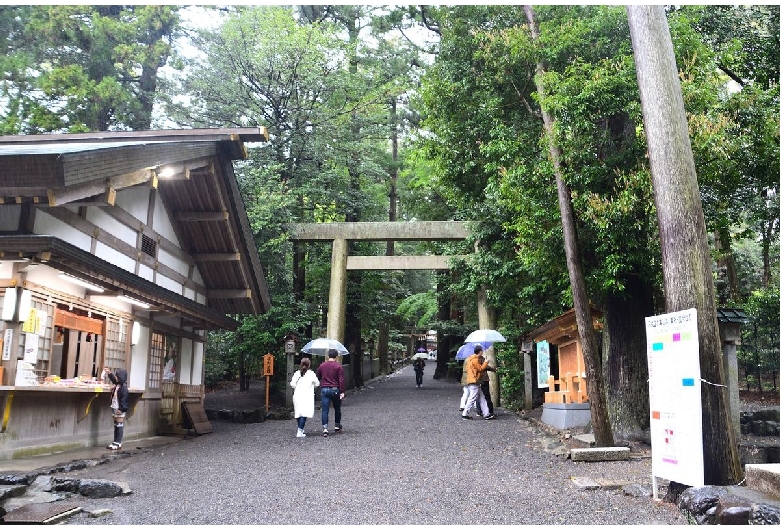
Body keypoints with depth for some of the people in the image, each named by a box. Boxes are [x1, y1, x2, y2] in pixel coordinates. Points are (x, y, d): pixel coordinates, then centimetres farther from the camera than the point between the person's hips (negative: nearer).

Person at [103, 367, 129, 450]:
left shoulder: (123, 387, -17)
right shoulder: (117, 385, 10)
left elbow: (124, 399, -21)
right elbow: (113, 379, 35)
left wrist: (121, 409, -22)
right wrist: (109, 373, 31)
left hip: (120, 410, -9)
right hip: (115, 408, 9)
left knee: (119, 426, -4)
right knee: (115, 426, 12)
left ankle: (118, 444, -1)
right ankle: (115, 442, 17)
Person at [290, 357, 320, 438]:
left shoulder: (297, 373, 3)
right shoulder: (311, 374, -5)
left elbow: (292, 384, -2)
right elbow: (317, 383, 2)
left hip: (297, 395, 5)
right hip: (306, 396, -5)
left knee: (299, 413, 16)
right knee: (304, 414, -7)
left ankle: (300, 430, 27)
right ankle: (300, 432, -16)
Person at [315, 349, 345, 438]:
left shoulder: (322, 366, 6)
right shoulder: (339, 367, -5)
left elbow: (317, 378, 14)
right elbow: (341, 380, -9)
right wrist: (342, 392, -8)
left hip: (324, 390, 2)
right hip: (335, 390, -2)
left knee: (325, 410, -1)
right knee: (337, 409, 16)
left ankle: (325, 429, -11)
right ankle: (337, 427, 25)